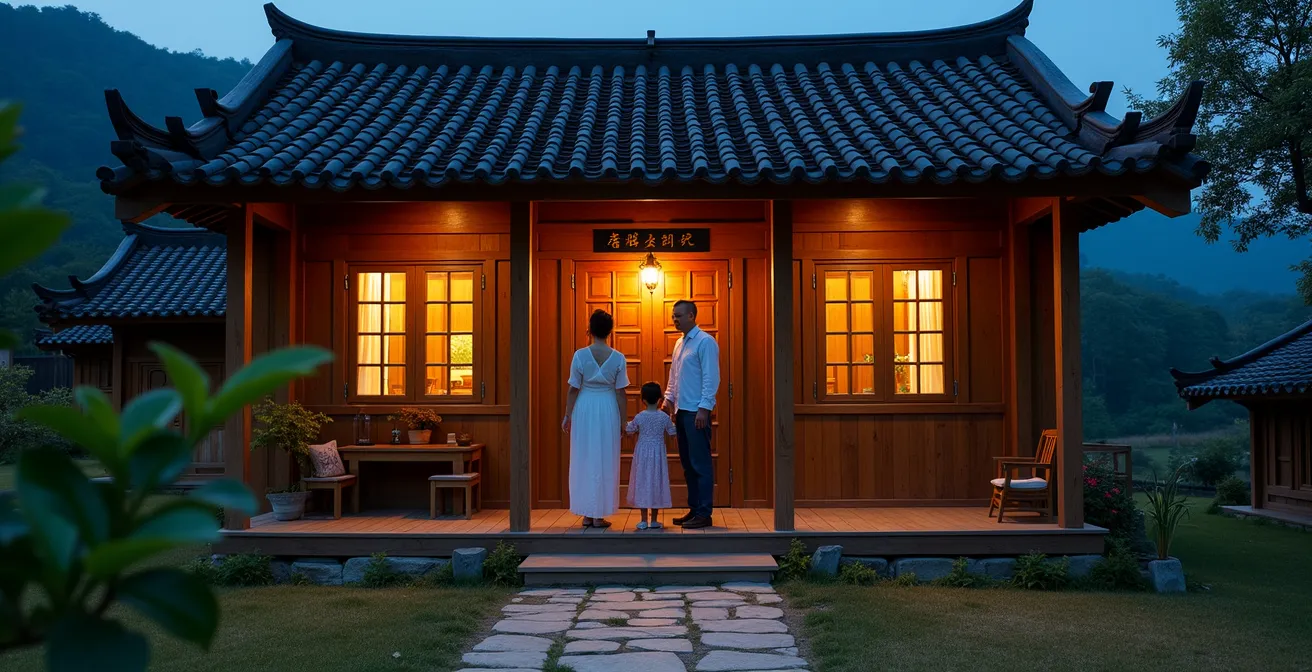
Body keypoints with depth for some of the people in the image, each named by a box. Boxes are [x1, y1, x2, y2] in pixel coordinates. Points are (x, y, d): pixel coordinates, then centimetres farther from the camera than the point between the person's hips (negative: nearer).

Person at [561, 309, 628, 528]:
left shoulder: (580, 355, -8)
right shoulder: (618, 358, -5)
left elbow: (573, 389, -4)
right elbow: (620, 392, -3)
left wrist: (567, 415, 6)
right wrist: (623, 420, 5)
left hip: (584, 409, 0)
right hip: (608, 410, 0)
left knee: (584, 460, 9)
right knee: (605, 461, 7)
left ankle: (587, 514, 13)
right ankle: (599, 515, 9)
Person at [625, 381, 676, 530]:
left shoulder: (639, 417, -8)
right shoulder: (664, 417, -8)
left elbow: (629, 430, 6)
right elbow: (672, 433, 5)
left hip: (642, 453, 0)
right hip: (658, 453, 0)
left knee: (642, 483, 4)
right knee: (656, 483, 7)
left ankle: (644, 521, 4)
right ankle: (654, 520, 10)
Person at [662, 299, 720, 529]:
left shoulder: (705, 342, -10)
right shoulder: (679, 343, 16)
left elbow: (711, 378, -15)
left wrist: (704, 409, -19)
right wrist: (669, 398, 11)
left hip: (696, 412, -9)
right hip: (681, 411, 9)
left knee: (700, 464, -5)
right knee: (688, 463, 13)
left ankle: (704, 514, 0)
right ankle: (694, 509, 21)